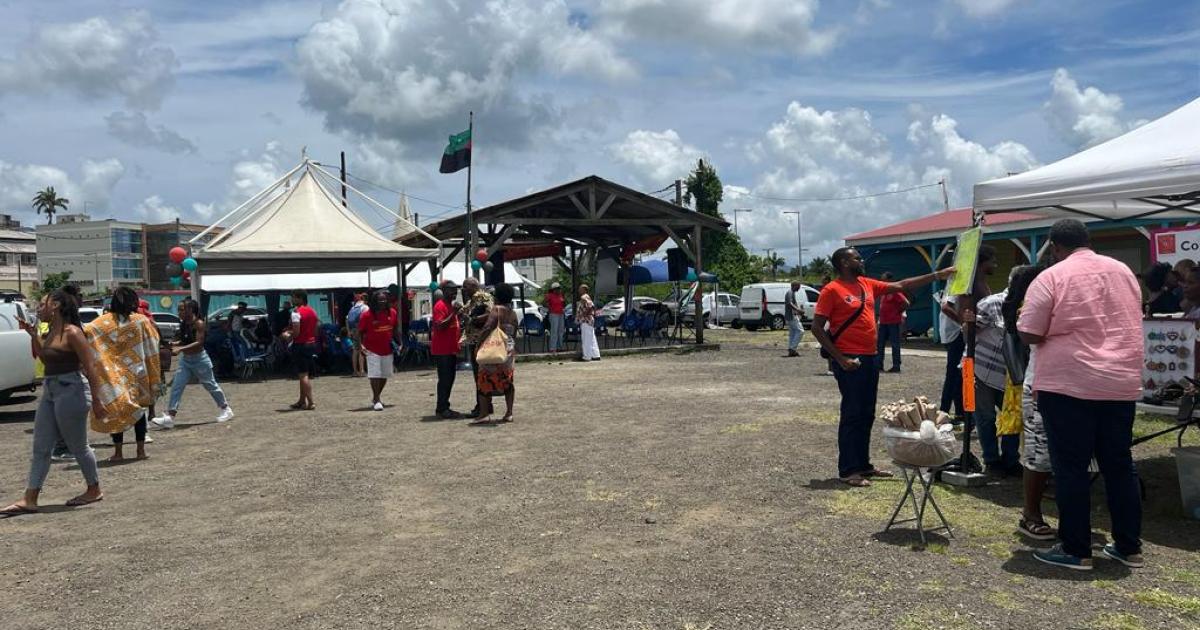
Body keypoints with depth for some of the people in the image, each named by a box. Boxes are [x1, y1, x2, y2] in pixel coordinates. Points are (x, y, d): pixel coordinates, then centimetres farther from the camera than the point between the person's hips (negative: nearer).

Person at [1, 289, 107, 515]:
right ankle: (29, 499, 9)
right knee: (40, 448, 7)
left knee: (78, 446, 3)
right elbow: (44, 358, 27)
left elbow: (90, 367, -17)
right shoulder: (52, 333, 12)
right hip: (49, 392, 9)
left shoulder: (72, 333, -15)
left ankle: (94, 490, 19)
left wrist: (96, 400, -19)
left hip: (71, 392, -9)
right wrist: (33, 334, 15)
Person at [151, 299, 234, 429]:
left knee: (211, 385, 6)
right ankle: (169, 417, -5)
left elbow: (199, 343, -26)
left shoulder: (199, 323, -17)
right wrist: (175, 345, -3)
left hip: (199, 359, -7)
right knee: (176, 386, -3)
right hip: (185, 360, 7)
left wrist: (180, 349, -33)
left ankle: (226, 409, 22)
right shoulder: (183, 324, 5)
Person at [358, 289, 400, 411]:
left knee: (385, 375, 11)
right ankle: (376, 401, -3)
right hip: (372, 350, -5)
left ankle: (375, 398, 28)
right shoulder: (367, 315, -11)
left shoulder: (392, 313, 3)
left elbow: (395, 329, 14)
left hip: (387, 350, 5)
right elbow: (360, 332, -5)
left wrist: (399, 343, 10)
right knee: (375, 375, -9)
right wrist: (360, 345, -17)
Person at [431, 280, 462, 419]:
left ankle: (444, 407, 18)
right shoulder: (440, 306, -13)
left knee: (449, 379, 12)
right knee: (444, 379, -7)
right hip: (442, 350, -10)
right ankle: (441, 409, -3)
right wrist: (454, 313, -26)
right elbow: (440, 326, -24)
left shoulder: (451, 305, 17)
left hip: (451, 349, 10)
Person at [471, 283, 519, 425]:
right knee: (507, 382, 12)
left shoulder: (496, 309, -8)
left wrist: (479, 343, -13)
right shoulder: (513, 313, 13)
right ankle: (509, 413, 10)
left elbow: (488, 328, -19)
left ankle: (484, 414, -6)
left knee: (485, 380, -2)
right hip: (510, 350, 7)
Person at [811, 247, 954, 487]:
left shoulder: (867, 284, 12)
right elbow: (817, 328, -14)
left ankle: (863, 464, 22)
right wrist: (840, 359, -17)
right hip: (850, 361, -8)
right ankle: (848, 470, 2)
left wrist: (937, 275, 15)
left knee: (867, 415, 13)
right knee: (852, 415, -5)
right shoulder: (832, 290, -11)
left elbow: (901, 286, 18)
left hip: (869, 359, 8)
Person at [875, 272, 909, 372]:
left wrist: (898, 312, -8)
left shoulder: (895, 292, -12)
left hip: (894, 322, -9)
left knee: (895, 345, -2)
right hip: (883, 322, 9)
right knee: (879, 344, 7)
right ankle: (878, 365, 10)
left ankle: (896, 366, 3)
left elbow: (906, 304, -19)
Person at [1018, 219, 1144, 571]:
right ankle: (1129, 547, 21)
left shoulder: (1051, 277, -8)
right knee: (1119, 465, 14)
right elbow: (1128, 322, 22)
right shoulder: (1123, 271, 11)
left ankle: (1076, 550, 7)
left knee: (1071, 467, 2)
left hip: (1068, 384, -6)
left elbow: (1029, 336, -10)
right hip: (1121, 383, 6)